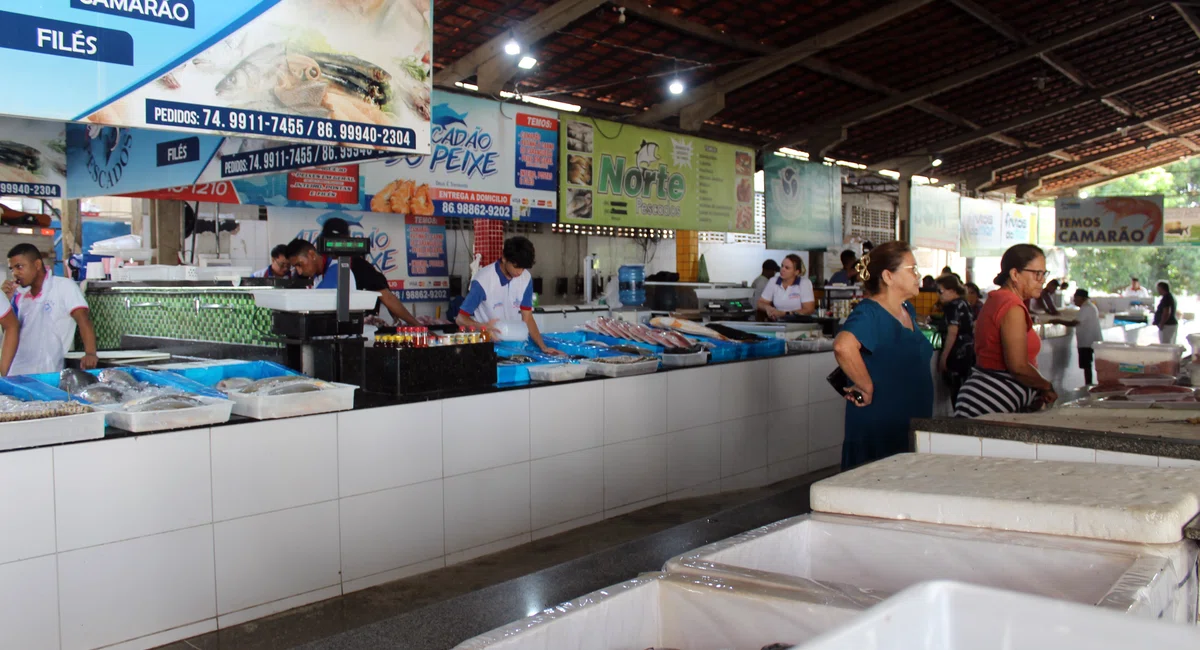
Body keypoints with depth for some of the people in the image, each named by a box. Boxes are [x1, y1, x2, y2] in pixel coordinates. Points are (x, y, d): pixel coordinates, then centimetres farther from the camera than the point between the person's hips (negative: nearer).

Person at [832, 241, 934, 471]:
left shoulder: (908, 312, 13)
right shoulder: (869, 312, -17)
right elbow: (843, 347, -37)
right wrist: (867, 388, -25)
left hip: (911, 427, 9)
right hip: (877, 431, -9)